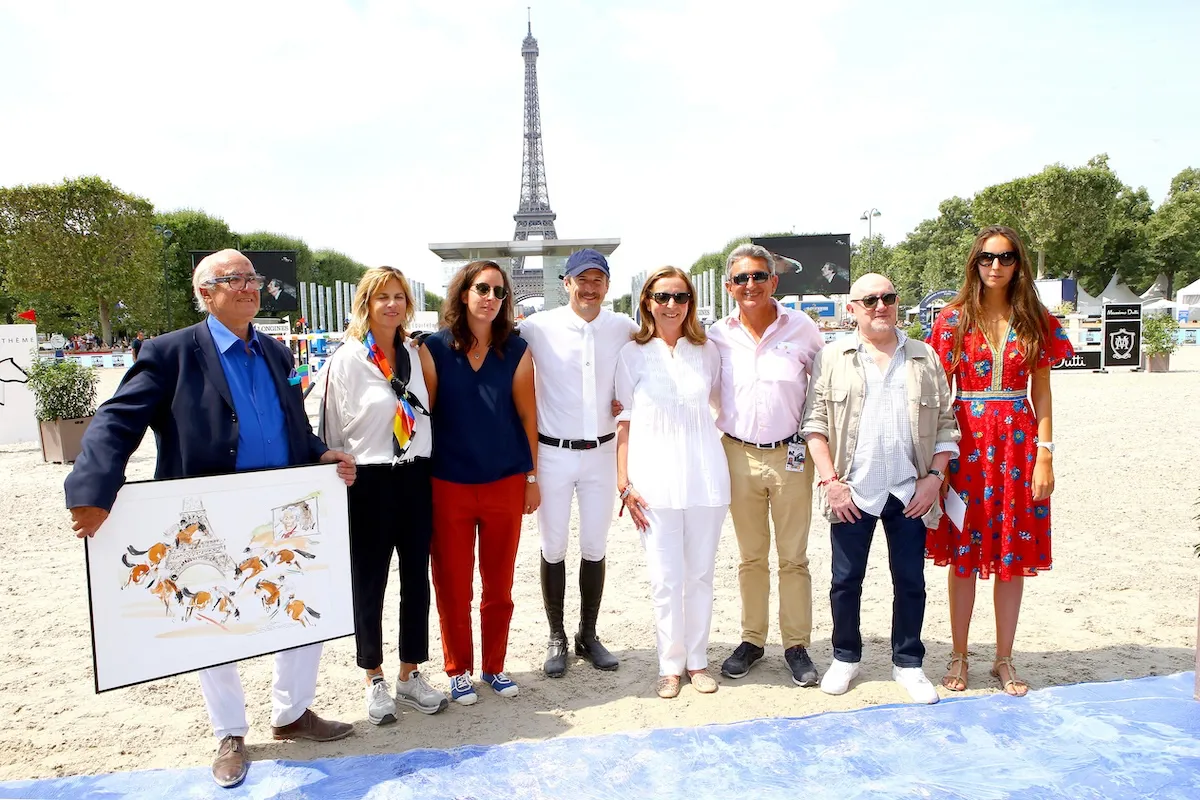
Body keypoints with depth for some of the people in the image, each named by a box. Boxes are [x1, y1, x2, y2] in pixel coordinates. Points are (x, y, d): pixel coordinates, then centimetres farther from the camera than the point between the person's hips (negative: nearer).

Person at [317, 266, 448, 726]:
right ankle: (375, 682, 24)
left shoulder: (416, 355, 7)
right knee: (369, 584, 7)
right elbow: (331, 429, -4)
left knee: (417, 579, 11)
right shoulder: (347, 359, -7)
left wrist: (425, 469, 12)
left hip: (415, 479, 5)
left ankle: (410, 676, 26)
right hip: (369, 481, -4)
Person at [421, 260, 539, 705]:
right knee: (452, 585, 8)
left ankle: (494, 666, 30)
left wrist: (532, 477, 5)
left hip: (506, 483, 1)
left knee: (499, 584, 12)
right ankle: (458, 670, 27)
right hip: (448, 485, -1)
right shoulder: (434, 348, -3)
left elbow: (527, 415, 4)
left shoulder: (516, 351, 1)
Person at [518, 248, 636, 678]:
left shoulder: (624, 328, 0)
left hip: (602, 452, 2)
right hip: (552, 453, -2)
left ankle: (588, 635, 28)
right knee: (553, 548, 8)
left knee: (595, 547, 11)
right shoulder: (538, 327, -9)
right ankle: (556, 638, 24)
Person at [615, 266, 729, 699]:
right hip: (655, 476, -2)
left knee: (700, 573, 10)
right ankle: (670, 665, 18)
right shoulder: (633, 354, 1)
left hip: (705, 474, 2)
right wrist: (624, 483, -4)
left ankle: (697, 660, 25)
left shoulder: (707, 351, 6)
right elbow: (625, 420, 1)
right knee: (665, 578, 2)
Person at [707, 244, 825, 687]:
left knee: (794, 557, 7)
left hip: (790, 454, -1)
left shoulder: (802, 328, -3)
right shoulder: (718, 336, -1)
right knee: (751, 556, 13)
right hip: (739, 454, 1)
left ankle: (797, 645, 20)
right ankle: (752, 640, 26)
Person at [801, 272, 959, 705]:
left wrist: (934, 477, -2)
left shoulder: (925, 358, 7)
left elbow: (946, 423, 8)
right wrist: (830, 480, -9)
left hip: (910, 492, 2)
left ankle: (907, 662, 26)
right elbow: (815, 422, -2)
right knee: (846, 580, 8)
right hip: (852, 491, -1)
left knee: (910, 581, 9)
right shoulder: (832, 357, 2)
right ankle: (846, 656, 27)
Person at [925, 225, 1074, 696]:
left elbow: (1041, 395, 5)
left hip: (1018, 442, 1)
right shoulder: (954, 318, 2)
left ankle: (1004, 660, 22)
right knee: (963, 554, 5)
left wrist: (1044, 455, -3)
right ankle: (958, 656, 20)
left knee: (1014, 554, 7)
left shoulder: (1036, 321, 6)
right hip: (966, 441, -1)